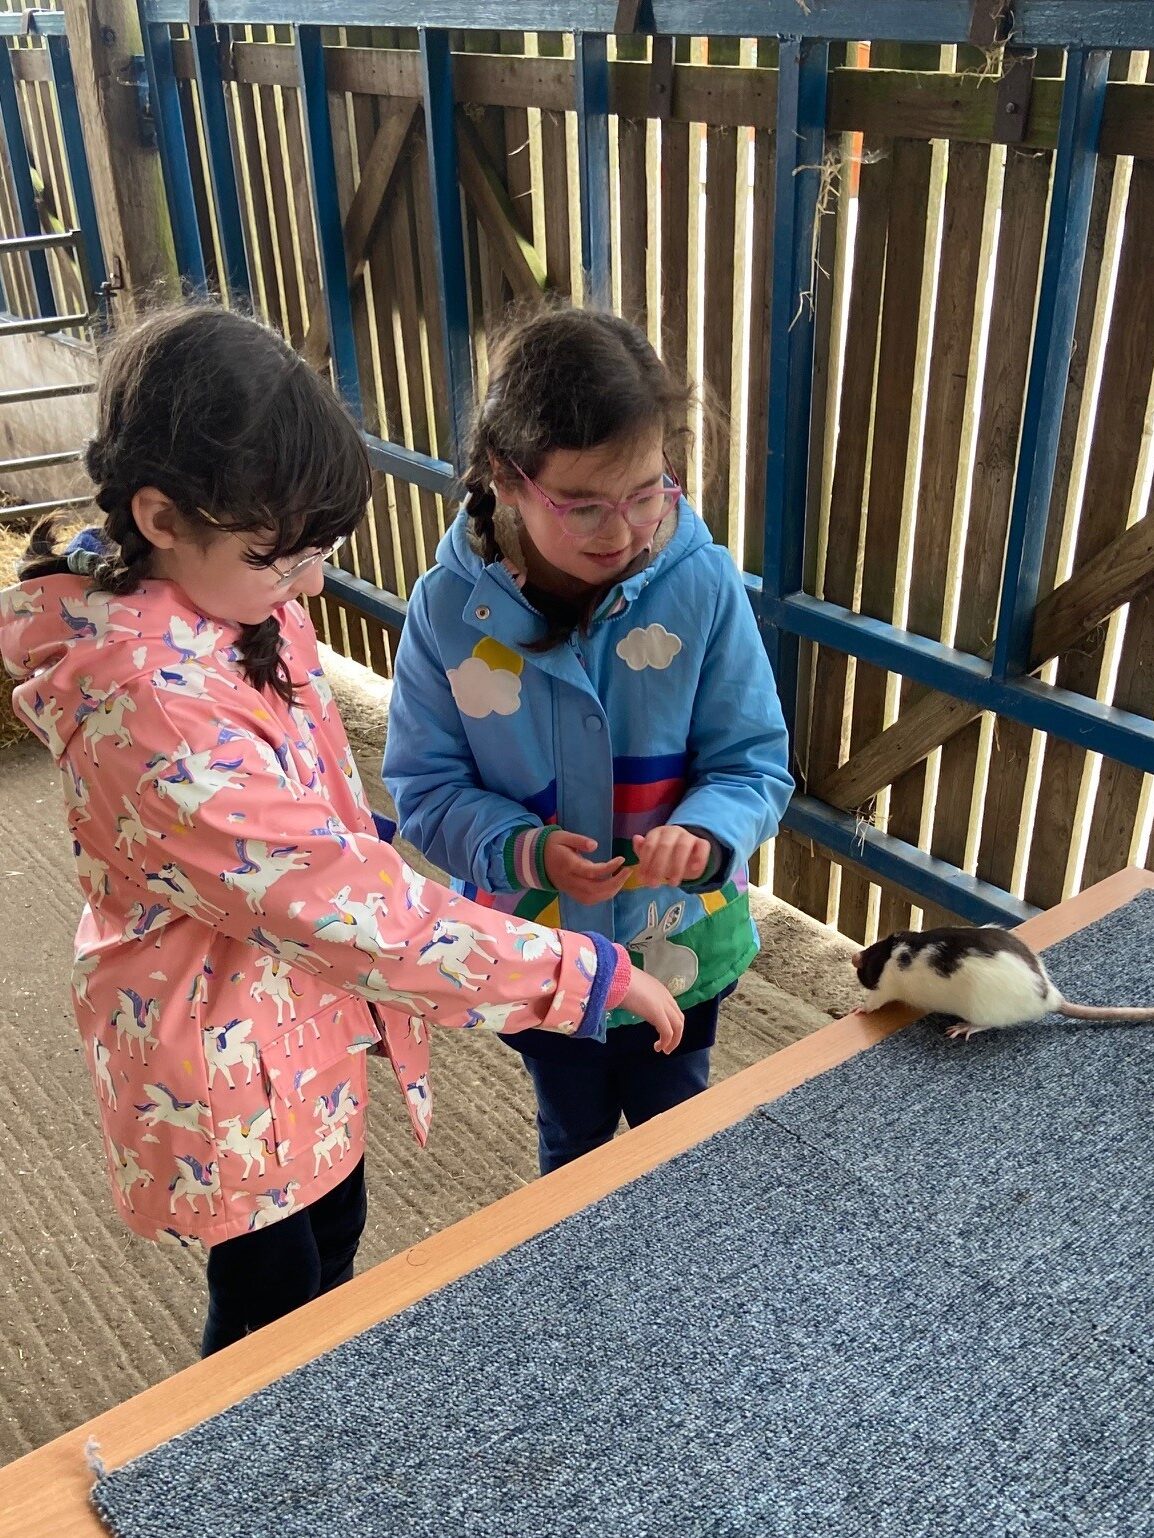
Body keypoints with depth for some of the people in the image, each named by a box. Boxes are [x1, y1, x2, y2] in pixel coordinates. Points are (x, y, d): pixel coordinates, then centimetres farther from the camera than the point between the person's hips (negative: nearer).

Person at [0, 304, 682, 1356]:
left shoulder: (233, 598, -7)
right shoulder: (152, 698, -35)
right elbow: (340, 903, -34)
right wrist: (584, 974, -29)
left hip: (305, 1021, 9)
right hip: (225, 1059, -8)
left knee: (334, 1235, 29)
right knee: (269, 1306, 16)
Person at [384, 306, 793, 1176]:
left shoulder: (702, 585, -21)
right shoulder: (452, 606, -20)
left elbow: (754, 763, -14)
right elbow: (426, 786, -13)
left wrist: (704, 833, -36)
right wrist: (521, 849, -31)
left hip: (679, 948, 0)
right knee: (574, 1140, 29)